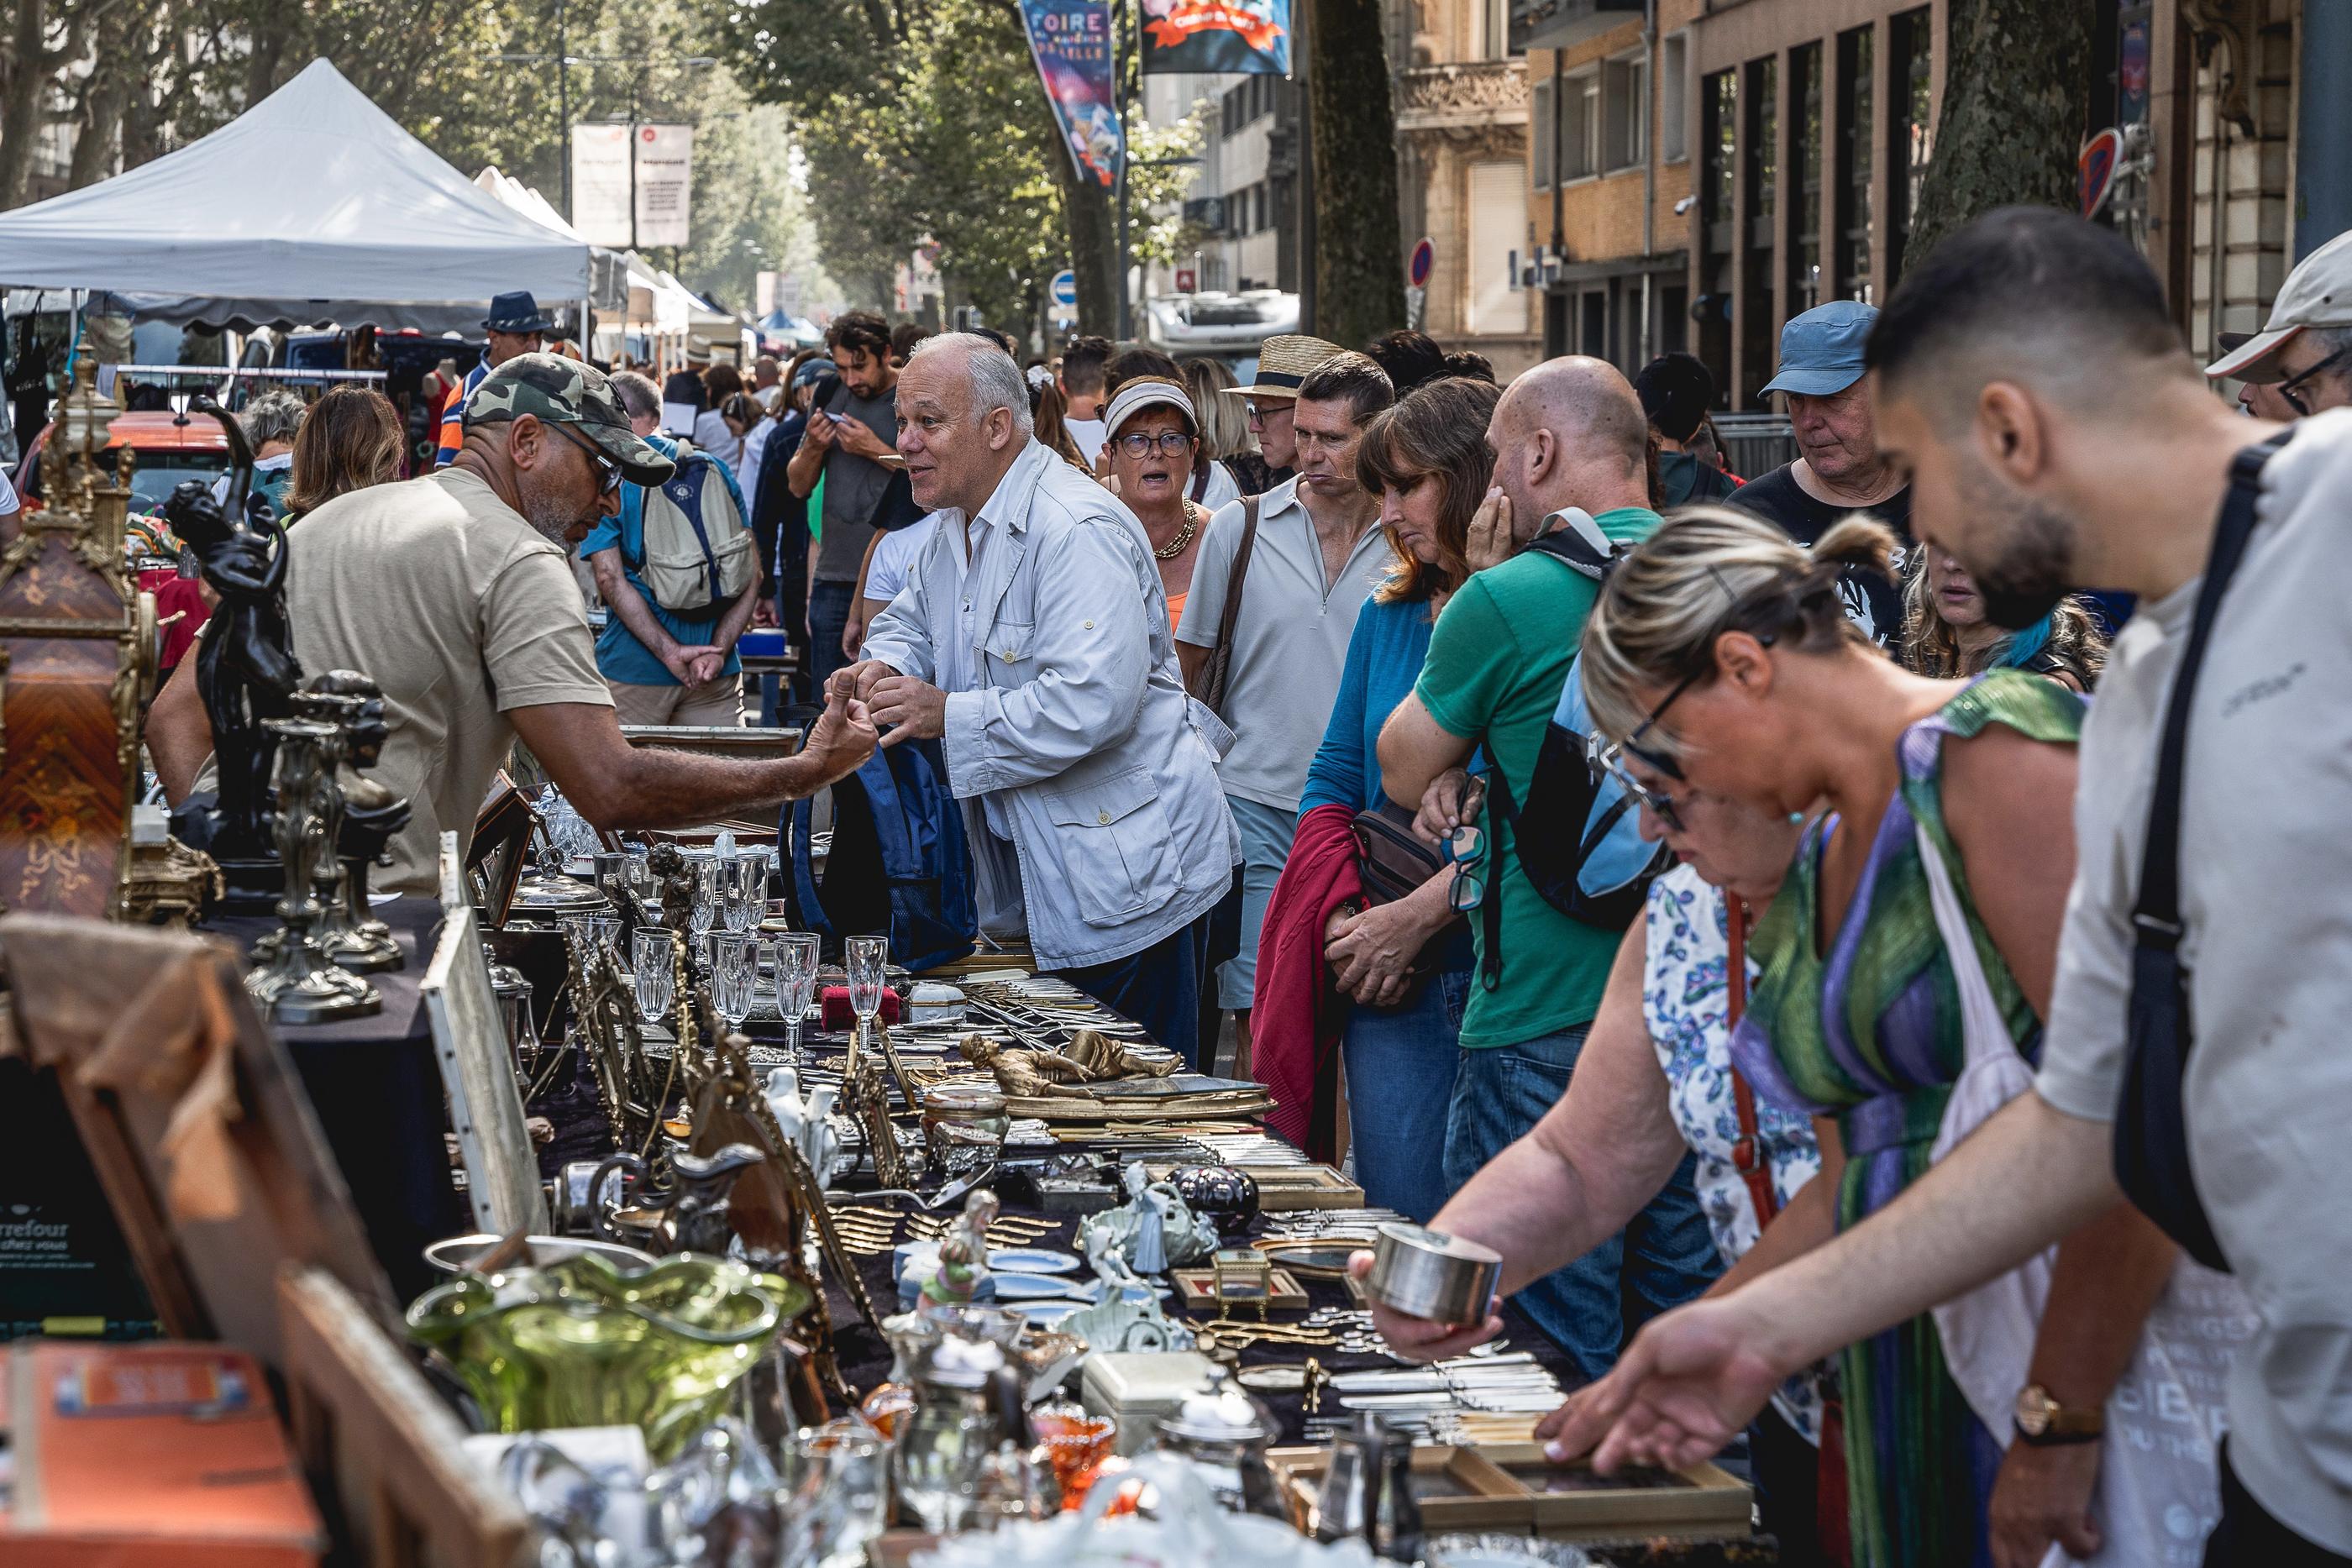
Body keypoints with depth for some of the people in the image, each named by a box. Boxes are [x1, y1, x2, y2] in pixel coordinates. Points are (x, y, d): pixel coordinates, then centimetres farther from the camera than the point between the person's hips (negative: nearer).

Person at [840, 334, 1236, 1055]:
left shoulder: (1078, 531, -20)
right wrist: (885, 670, 4)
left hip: (1121, 881, -10)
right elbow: (912, 622, 29)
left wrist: (947, 713, -23)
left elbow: (1091, 702, -30)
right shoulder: (955, 529, 12)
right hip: (1031, 877, 10)